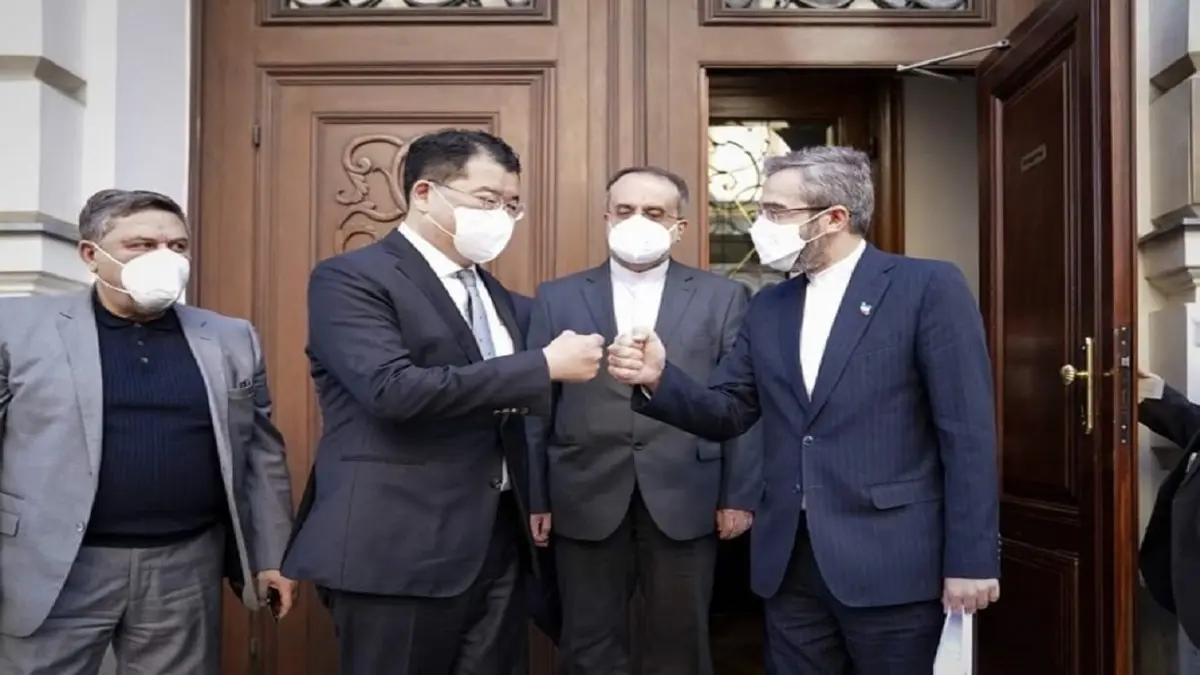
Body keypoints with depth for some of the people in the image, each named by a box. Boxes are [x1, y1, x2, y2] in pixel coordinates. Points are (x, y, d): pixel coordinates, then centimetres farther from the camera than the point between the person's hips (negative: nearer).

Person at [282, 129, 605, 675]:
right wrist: (545, 365, -20)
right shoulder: (349, 278, -8)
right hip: (400, 552, -7)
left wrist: (531, 510, 10)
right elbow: (394, 389, -24)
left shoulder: (493, 293, 16)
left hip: (499, 544, 7)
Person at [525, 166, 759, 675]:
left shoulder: (723, 298, 4)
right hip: (587, 502, 1)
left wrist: (740, 495, -2)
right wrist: (535, 498, 1)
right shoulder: (557, 298, 6)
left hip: (685, 502, 0)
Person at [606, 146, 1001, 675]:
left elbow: (966, 431, -9)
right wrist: (659, 378, -10)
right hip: (788, 562, 5)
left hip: (890, 561, -5)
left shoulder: (930, 287, -7)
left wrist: (971, 559, -11)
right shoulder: (767, 309, 11)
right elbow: (728, 414, 9)